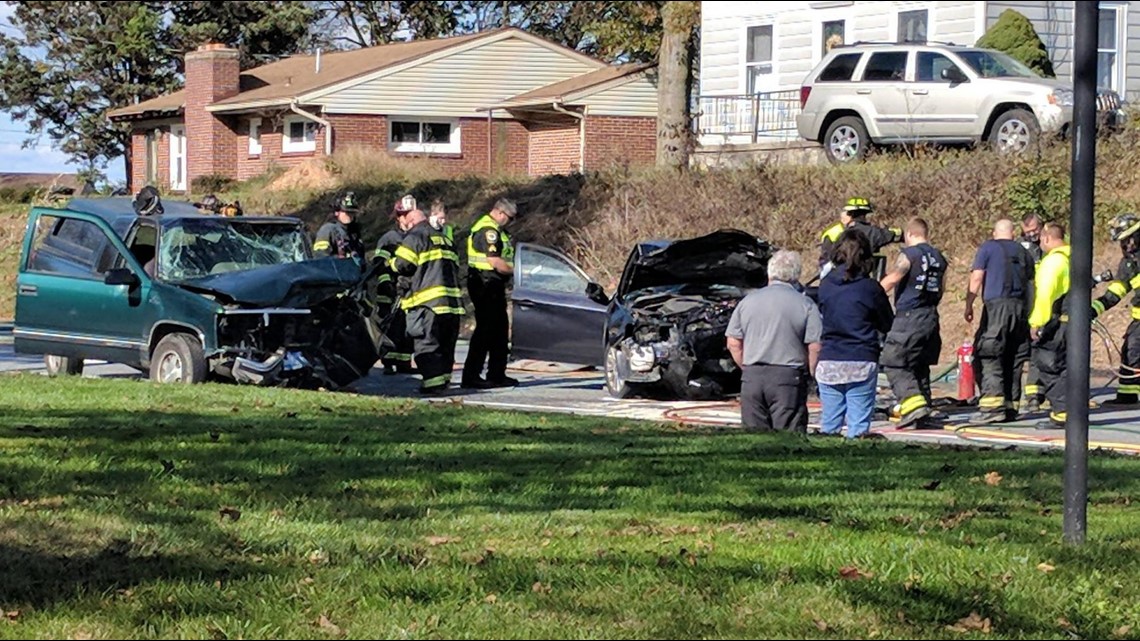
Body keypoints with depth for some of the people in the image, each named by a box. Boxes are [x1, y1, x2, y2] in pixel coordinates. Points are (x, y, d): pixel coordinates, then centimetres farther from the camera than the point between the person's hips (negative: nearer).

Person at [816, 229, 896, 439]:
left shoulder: (825, 285, 1)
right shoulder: (870, 288, -7)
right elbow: (888, 325, 4)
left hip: (828, 363, 3)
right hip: (861, 364, -3)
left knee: (828, 426, 10)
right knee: (859, 426, 1)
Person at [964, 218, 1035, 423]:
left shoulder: (987, 248, 4)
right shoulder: (1023, 252, 19)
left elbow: (976, 278, -4)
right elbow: (1030, 285, 20)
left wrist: (968, 305, 0)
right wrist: (1028, 314, 25)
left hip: (996, 305, -5)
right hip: (1020, 307, 5)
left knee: (988, 357, -8)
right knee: (1013, 360, 10)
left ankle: (993, 405, -21)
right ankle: (1011, 407, 10)